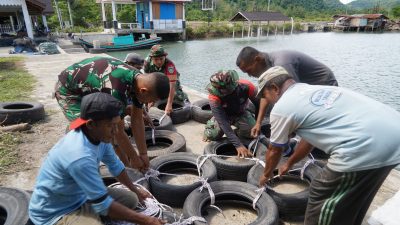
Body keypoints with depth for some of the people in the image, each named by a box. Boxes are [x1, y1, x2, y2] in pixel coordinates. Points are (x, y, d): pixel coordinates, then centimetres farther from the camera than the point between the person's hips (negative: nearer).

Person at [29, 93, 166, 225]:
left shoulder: (99, 135, -11)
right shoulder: (79, 156, -36)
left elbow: (115, 166, 8)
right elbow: (103, 204, -29)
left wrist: (135, 190, 21)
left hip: (81, 197, 8)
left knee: (131, 199, 8)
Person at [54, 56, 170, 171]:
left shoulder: (139, 80, -15)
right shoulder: (117, 90, -40)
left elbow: (137, 121, -9)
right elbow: (118, 131, -30)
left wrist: (143, 154, -7)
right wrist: (134, 158, -17)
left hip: (90, 86, 8)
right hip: (68, 90, -8)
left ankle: (125, 165, 17)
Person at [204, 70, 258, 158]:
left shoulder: (247, 87, -35)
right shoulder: (214, 97, -38)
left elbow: (259, 105, -17)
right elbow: (223, 122, -39)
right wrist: (238, 145, -46)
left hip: (241, 114, 1)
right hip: (223, 115, 0)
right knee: (213, 135, -23)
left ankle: (239, 129, 10)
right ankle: (210, 124, 13)